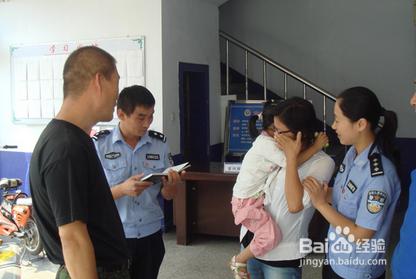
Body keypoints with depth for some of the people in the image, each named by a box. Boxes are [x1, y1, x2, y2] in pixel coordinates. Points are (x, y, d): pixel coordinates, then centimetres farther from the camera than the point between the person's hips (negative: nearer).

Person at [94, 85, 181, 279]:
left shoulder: (159, 144, -1)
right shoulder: (99, 145, -10)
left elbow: (167, 196, 6)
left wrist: (170, 185, -17)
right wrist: (122, 189, -26)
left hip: (150, 235, 3)